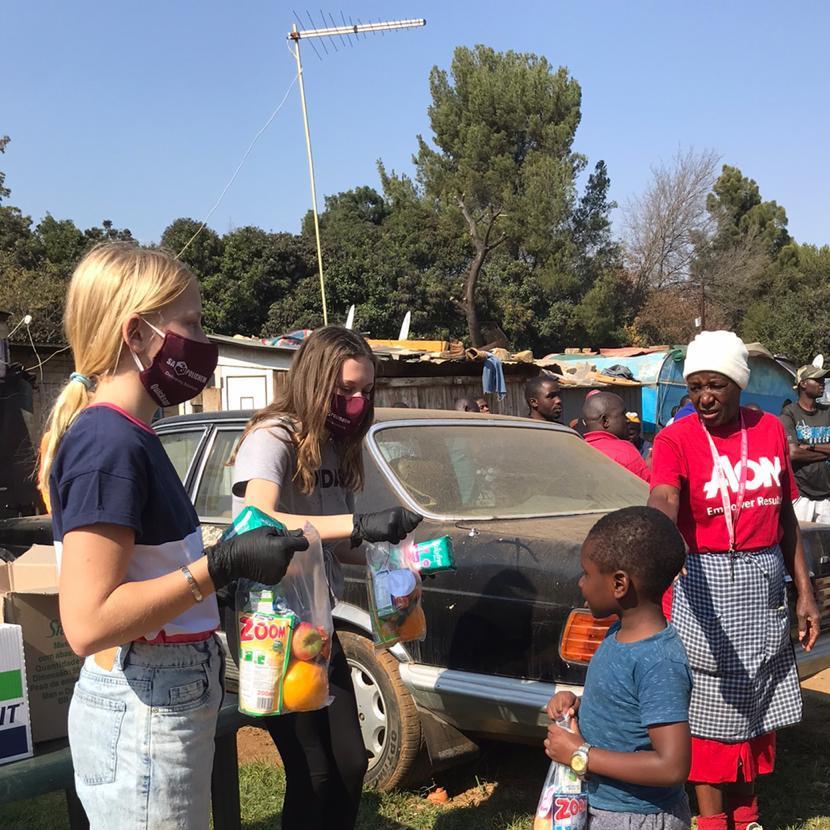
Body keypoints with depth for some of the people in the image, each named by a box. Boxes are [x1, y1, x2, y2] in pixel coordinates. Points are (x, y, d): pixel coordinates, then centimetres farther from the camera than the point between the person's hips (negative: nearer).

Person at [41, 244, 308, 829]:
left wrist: (233, 557, 8)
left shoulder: (130, 437, 10)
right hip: (143, 717, -10)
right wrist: (222, 566, -24)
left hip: (166, 707, 10)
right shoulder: (109, 444, -20)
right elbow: (88, 622, -25)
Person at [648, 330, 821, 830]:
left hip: (764, 582, 5)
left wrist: (805, 592, 8)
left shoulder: (771, 430, 2)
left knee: (758, 701, 14)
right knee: (710, 705, 3)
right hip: (705, 583, -4)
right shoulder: (677, 439, -11)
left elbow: (786, 516, 9)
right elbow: (662, 499, -31)